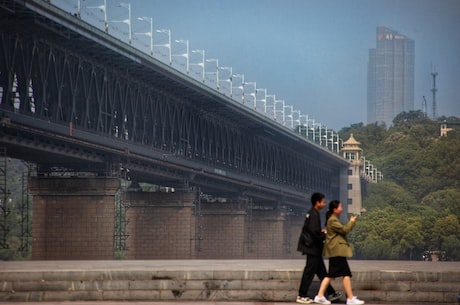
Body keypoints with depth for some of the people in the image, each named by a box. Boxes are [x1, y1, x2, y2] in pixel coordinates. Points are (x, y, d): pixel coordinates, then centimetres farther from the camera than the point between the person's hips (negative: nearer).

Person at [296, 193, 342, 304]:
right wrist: (325, 235, -10)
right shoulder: (314, 214, -18)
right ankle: (301, 296, 2)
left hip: (313, 249, 10)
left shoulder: (311, 213, 12)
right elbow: (314, 232, -25)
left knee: (321, 271, 15)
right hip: (313, 248, -10)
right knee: (309, 272, -4)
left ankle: (331, 293, 22)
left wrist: (321, 232, 9)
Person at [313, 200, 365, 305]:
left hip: (335, 251, 11)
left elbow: (342, 229, 22)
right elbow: (344, 230, -16)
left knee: (331, 275, 10)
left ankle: (320, 296, 8)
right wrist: (352, 222, -3)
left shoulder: (334, 219, 19)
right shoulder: (332, 220, -15)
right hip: (338, 250, -11)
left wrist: (350, 223, 11)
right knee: (346, 274, -8)